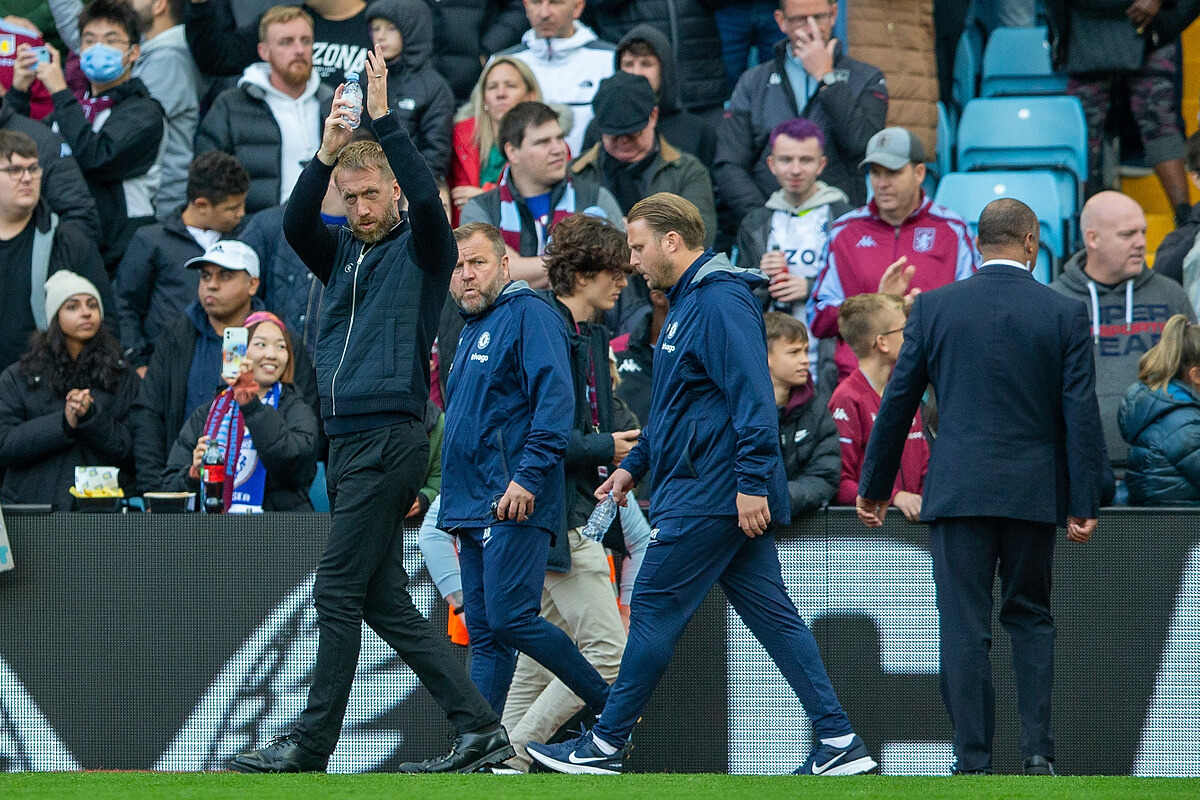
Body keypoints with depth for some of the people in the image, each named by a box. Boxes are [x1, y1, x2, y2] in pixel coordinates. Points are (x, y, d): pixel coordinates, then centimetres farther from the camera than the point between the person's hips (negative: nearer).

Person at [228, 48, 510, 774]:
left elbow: (427, 196, -20)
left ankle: (312, 744, -4)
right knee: (385, 601, 6)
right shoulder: (341, 252, 16)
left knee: (339, 592, -8)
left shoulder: (421, 249, 0)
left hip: (391, 437, -8)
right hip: (348, 442, 8)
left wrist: (383, 116, -21)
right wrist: (328, 151, -16)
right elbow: (295, 224, -2)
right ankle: (480, 729, 7)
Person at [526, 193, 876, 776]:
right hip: (706, 491, 10)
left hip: (710, 493, -10)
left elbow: (753, 397, -22)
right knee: (773, 616, 5)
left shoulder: (720, 302, -14)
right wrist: (634, 465, 28)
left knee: (654, 611, -4)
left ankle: (607, 744, 3)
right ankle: (838, 743, 1)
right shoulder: (687, 302, 20)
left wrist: (753, 482, -26)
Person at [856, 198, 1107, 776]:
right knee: (1031, 618, 14)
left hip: (958, 488, -1)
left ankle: (973, 763, -2)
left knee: (964, 627, 1)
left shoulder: (935, 306, 0)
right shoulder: (1065, 314, -1)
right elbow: (1081, 414, -3)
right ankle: (1037, 749, 3)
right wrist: (1084, 503, 1)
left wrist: (874, 485, 13)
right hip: (1034, 491, 1)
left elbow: (897, 402, 4)